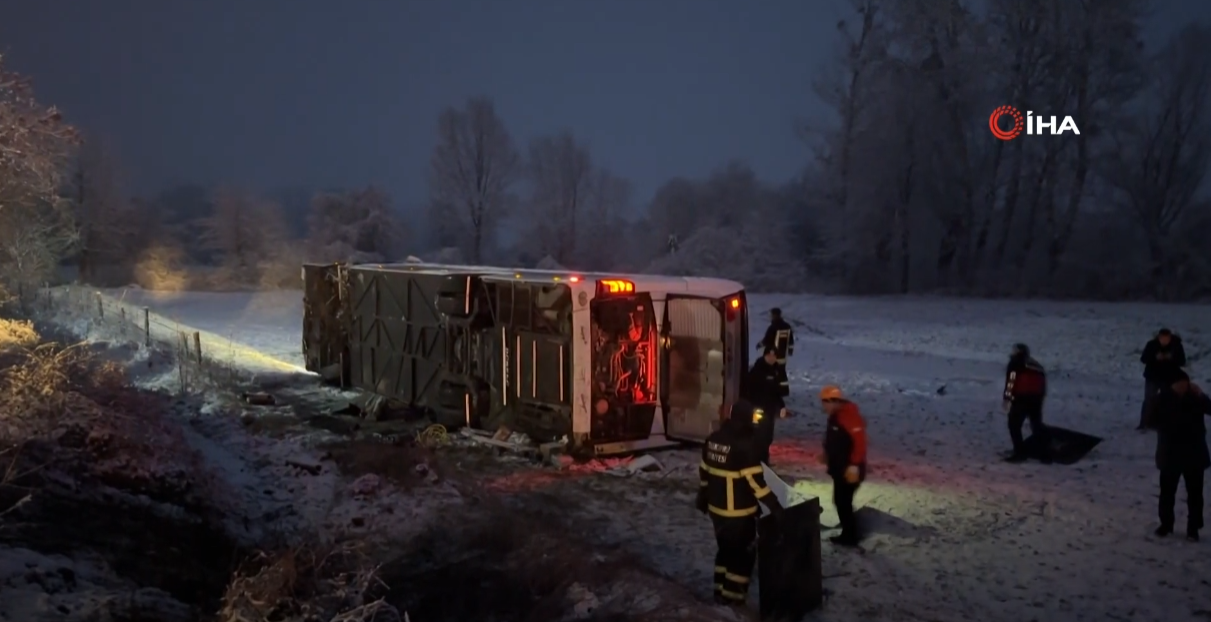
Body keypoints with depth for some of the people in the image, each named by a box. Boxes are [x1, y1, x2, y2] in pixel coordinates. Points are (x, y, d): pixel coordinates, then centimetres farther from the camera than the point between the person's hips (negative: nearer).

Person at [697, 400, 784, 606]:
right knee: (744, 551, 9)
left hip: (716, 508, 7)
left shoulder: (713, 439, 2)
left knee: (725, 548, 22)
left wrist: (703, 497, 22)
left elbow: (704, 472, 10)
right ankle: (733, 594, 13)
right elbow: (756, 481, -23)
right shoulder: (743, 445, -21)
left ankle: (720, 590, 27)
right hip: (739, 511, -7)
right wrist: (776, 507, -20)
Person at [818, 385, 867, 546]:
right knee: (840, 501, 16)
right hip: (839, 468, 10)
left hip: (849, 470, -10)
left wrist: (854, 465, -27)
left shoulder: (849, 416, -22)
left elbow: (859, 441, -27)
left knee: (843, 502, -4)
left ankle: (850, 536, 7)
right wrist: (827, 455, 18)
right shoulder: (836, 416, 10)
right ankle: (849, 533, 26)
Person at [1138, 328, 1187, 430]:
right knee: (1149, 400, -2)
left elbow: (1182, 362, -9)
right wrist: (1155, 358, -27)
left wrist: (1172, 358, -28)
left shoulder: (1176, 345, -10)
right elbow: (1143, 359, -9)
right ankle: (1145, 423, 4)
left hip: (1169, 378, 1)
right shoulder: (1151, 344, -12)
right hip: (1152, 377, -1)